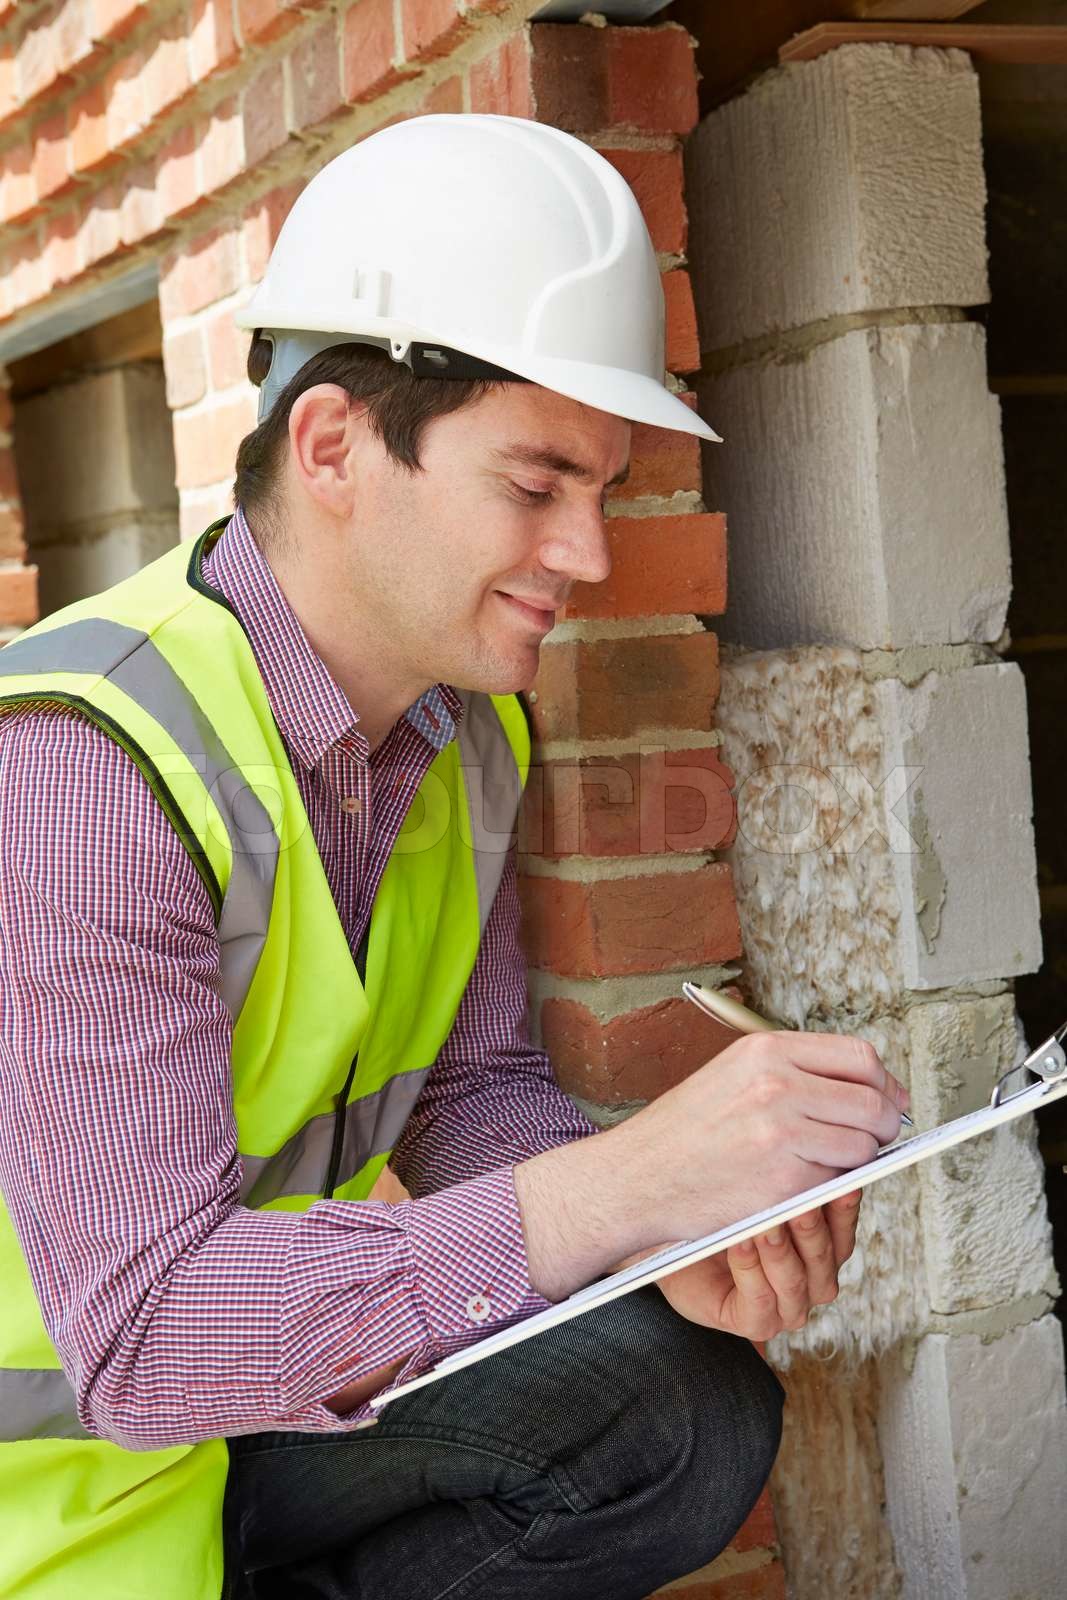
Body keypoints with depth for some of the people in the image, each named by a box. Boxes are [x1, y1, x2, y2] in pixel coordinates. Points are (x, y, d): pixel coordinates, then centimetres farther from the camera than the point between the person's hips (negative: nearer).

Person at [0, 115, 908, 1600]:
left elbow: (471, 1089, 3)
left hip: (276, 1360, 7)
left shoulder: (462, 724, -2)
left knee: (691, 1409, -11)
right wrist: (614, 1188, -39)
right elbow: (140, 1327, -32)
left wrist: (683, 1226, -17)